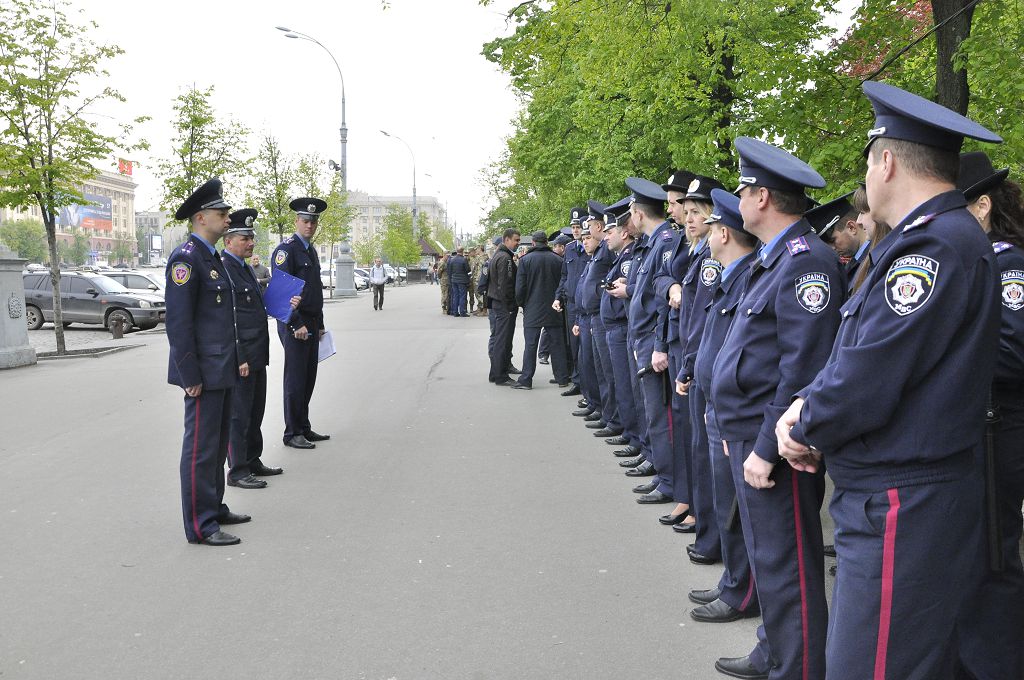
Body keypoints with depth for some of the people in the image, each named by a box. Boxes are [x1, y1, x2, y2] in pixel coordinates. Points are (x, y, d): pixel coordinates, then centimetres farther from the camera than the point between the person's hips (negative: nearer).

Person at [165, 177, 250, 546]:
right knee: (201, 447, -3)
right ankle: (200, 525, 4)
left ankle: (215, 508, 28)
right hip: (204, 372, -10)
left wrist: (236, 360, 19)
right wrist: (190, 375, -20)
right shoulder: (186, 258, -15)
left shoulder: (212, 257, 15)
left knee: (218, 443, 17)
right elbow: (177, 321, -19)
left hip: (222, 369, 10)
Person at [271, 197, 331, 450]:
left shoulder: (311, 251, 17)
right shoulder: (286, 248, -11)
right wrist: (297, 325, -19)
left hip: (312, 324, 8)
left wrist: (319, 325, 20)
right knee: (295, 379, -3)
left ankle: (304, 429, 21)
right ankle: (292, 434, 4)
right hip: (294, 324, -8)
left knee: (308, 379, 12)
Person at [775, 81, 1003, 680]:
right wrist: (808, 406, 2)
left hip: (902, 513, -10)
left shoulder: (933, 246, -20)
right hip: (909, 502, 10)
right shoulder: (945, 237, 13)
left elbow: (865, 388, -24)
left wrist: (805, 426, -5)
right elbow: (866, 354, 17)